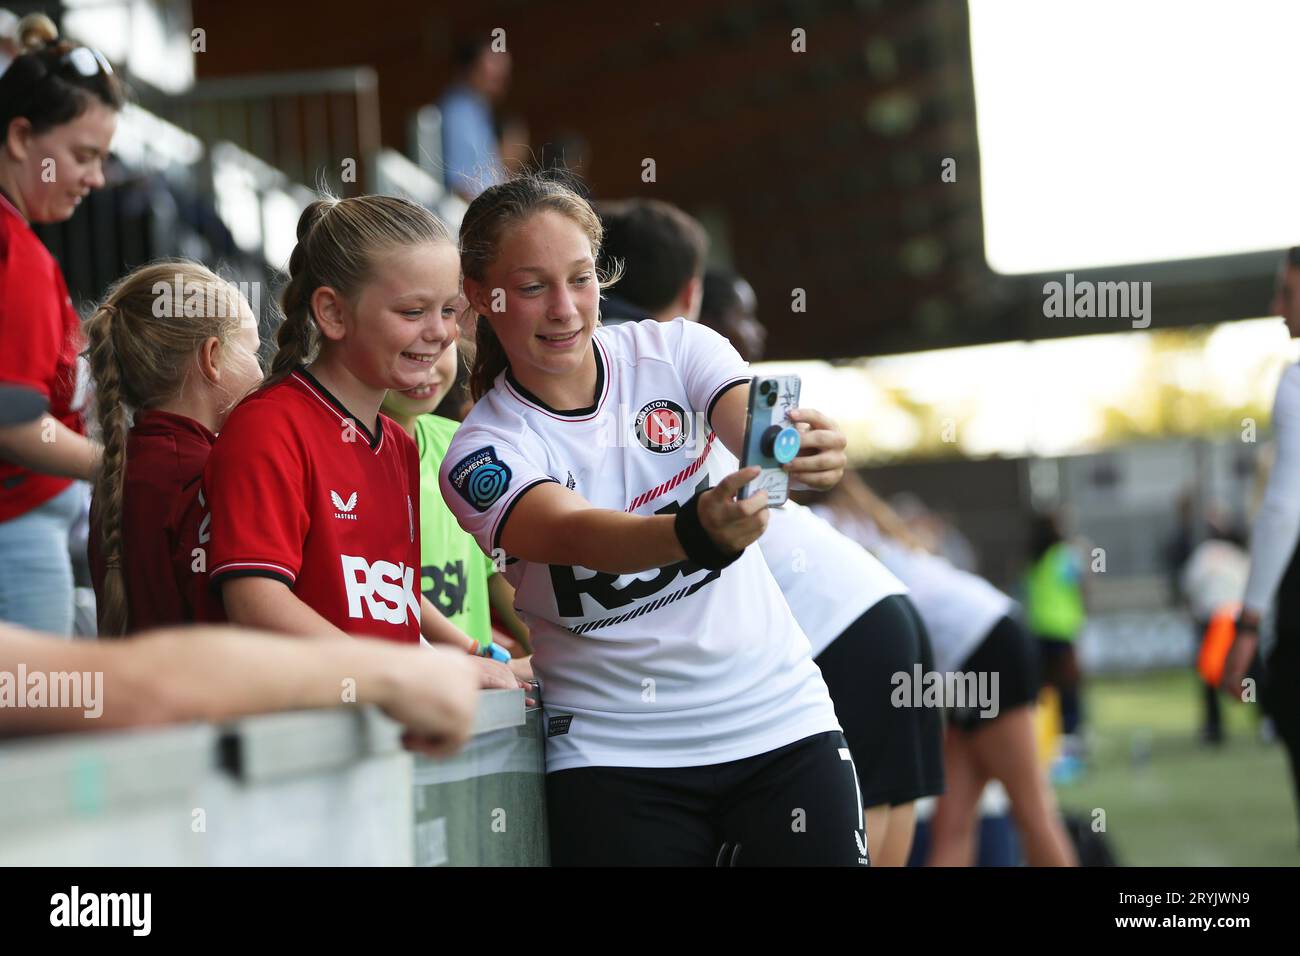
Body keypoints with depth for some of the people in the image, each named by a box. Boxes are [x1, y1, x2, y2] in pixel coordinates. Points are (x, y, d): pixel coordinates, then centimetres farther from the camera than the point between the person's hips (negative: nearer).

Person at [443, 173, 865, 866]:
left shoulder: (676, 352, 1)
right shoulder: (484, 453, -7)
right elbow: (582, 535, -26)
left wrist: (805, 451, -42)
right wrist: (697, 534, -46)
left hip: (779, 719, 2)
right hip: (617, 754, -2)